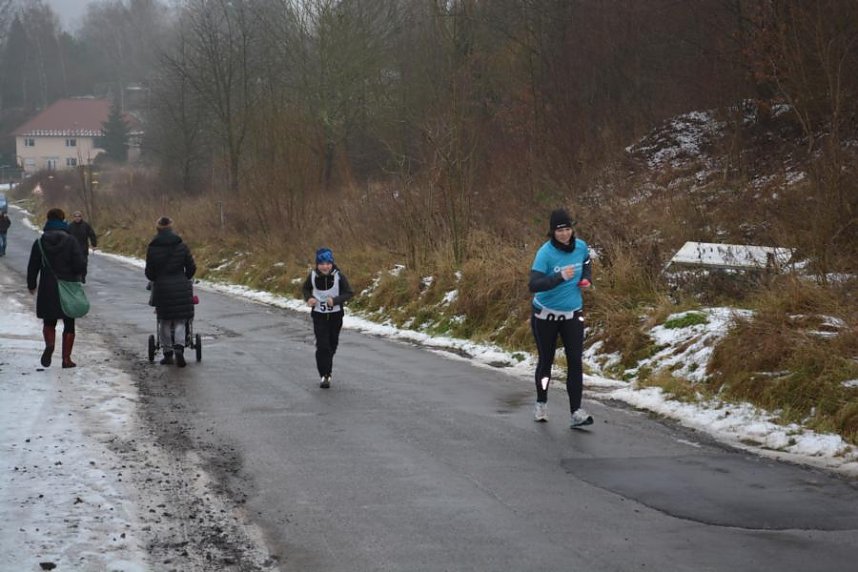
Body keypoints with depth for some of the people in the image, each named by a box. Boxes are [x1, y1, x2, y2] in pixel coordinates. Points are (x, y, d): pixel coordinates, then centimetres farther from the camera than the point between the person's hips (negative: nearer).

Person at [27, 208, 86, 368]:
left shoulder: (39, 243, -3)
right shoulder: (70, 241, -9)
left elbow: (33, 267, 2)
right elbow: (79, 265, -13)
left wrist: (32, 285, 17)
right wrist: (75, 276, 10)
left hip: (47, 289, 1)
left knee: (49, 322, 15)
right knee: (69, 325, 11)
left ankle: (49, 344, -15)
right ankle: (66, 358, 8)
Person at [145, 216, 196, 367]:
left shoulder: (152, 248, -5)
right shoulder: (182, 246, -3)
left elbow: (149, 272, 0)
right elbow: (191, 268, 1)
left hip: (161, 287, 0)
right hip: (181, 287, 0)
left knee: (164, 321, 12)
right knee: (180, 321, 8)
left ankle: (168, 353, 14)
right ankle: (179, 347, -13)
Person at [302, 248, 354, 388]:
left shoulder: (338, 276, -15)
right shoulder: (313, 276, -9)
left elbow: (349, 293, -12)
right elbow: (306, 288, 10)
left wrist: (335, 300, -27)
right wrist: (308, 298, -11)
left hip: (335, 315, 1)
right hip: (319, 315, -1)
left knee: (332, 345, 16)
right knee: (322, 345, -12)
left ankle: (327, 369, 39)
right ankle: (325, 376, -10)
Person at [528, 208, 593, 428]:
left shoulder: (580, 246, -4)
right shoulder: (545, 253, -20)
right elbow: (533, 285, -29)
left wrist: (586, 279, -1)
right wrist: (560, 277, -39)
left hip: (572, 314, 3)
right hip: (545, 314, -3)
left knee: (575, 361, -7)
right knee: (546, 360, 11)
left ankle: (576, 411, -6)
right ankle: (541, 403, 32)